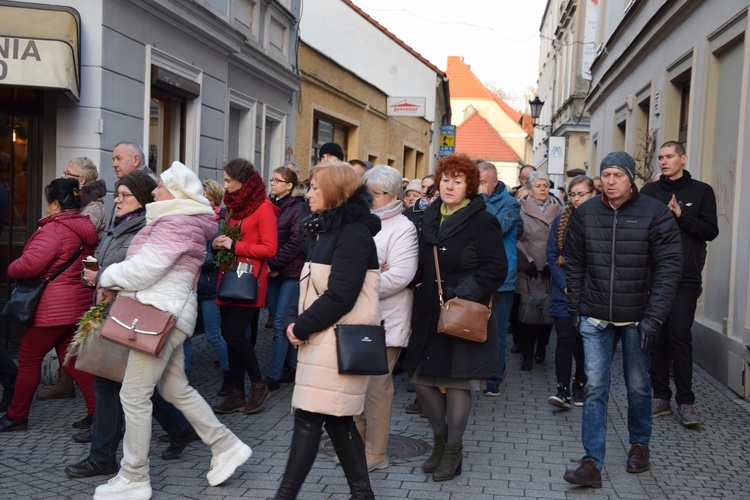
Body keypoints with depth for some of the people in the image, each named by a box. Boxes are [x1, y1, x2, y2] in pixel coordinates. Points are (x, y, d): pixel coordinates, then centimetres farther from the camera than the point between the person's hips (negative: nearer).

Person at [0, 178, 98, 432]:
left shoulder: (53, 230, -18)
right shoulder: (86, 228, 9)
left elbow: (29, 265, -25)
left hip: (53, 307, -9)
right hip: (78, 304, 9)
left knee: (28, 358, 6)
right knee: (71, 358, 14)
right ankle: (98, 409, 8)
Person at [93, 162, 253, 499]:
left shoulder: (175, 223, -15)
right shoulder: (183, 222, 17)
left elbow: (144, 269, -19)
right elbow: (148, 266, 20)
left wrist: (109, 277, -3)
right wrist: (117, 283, 8)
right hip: (167, 312, 11)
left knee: (134, 395, -4)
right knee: (176, 389, 16)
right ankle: (227, 447, 22)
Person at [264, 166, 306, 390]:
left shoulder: (298, 208, -5)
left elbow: (295, 242, -12)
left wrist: (273, 264, -14)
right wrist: (267, 265, -5)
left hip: (291, 272, -6)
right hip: (272, 272, 6)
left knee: (280, 323, -7)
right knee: (282, 322, 11)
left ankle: (274, 376, -3)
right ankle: (293, 365, 23)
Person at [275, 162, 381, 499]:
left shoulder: (353, 234, -15)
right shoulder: (324, 229, 16)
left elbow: (340, 295, -21)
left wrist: (302, 327, -13)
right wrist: (296, 323, 4)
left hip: (338, 341, -9)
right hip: (321, 339, 9)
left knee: (308, 419, -6)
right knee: (336, 419, 13)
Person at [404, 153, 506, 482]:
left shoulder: (482, 221, -9)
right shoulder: (429, 218, 10)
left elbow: (496, 268, -14)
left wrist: (463, 294, -20)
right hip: (429, 315, 6)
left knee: (457, 382, 1)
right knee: (421, 379, 8)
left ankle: (454, 449, 19)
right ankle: (440, 437, 30)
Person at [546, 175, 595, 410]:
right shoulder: (561, 222, 5)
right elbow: (552, 257, 3)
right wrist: (566, 286, -7)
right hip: (564, 294, 0)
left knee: (585, 341, 8)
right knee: (565, 340, -7)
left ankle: (580, 387, 21)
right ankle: (563, 390, -7)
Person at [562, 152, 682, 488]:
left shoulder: (655, 214, -7)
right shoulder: (585, 214, 2)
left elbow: (668, 268, -10)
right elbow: (574, 265, 9)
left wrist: (654, 317, -15)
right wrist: (575, 308, 6)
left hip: (637, 320, -1)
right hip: (595, 320, 2)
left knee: (638, 387, 12)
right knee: (595, 388, -1)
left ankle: (639, 446, 36)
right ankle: (592, 464, 3)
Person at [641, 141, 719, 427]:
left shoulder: (701, 191, 5)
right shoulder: (650, 191, 10)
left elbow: (711, 231, -2)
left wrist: (681, 216, -12)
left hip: (685, 277, -2)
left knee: (680, 335, -5)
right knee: (657, 336, 6)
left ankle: (686, 401, 2)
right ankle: (660, 397, 15)